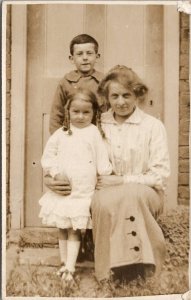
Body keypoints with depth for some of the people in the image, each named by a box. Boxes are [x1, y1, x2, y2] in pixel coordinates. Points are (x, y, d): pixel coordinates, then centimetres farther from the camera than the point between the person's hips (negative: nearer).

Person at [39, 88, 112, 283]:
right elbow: (48, 155, 6)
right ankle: (64, 263, 28)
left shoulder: (94, 133, -1)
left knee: (75, 230, -3)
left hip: (83, 192, -3)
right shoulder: (61, 133, 5)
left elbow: (102, 158, -2)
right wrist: (54, 172, -6)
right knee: (62, 228, 13)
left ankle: (70, 268, 2)